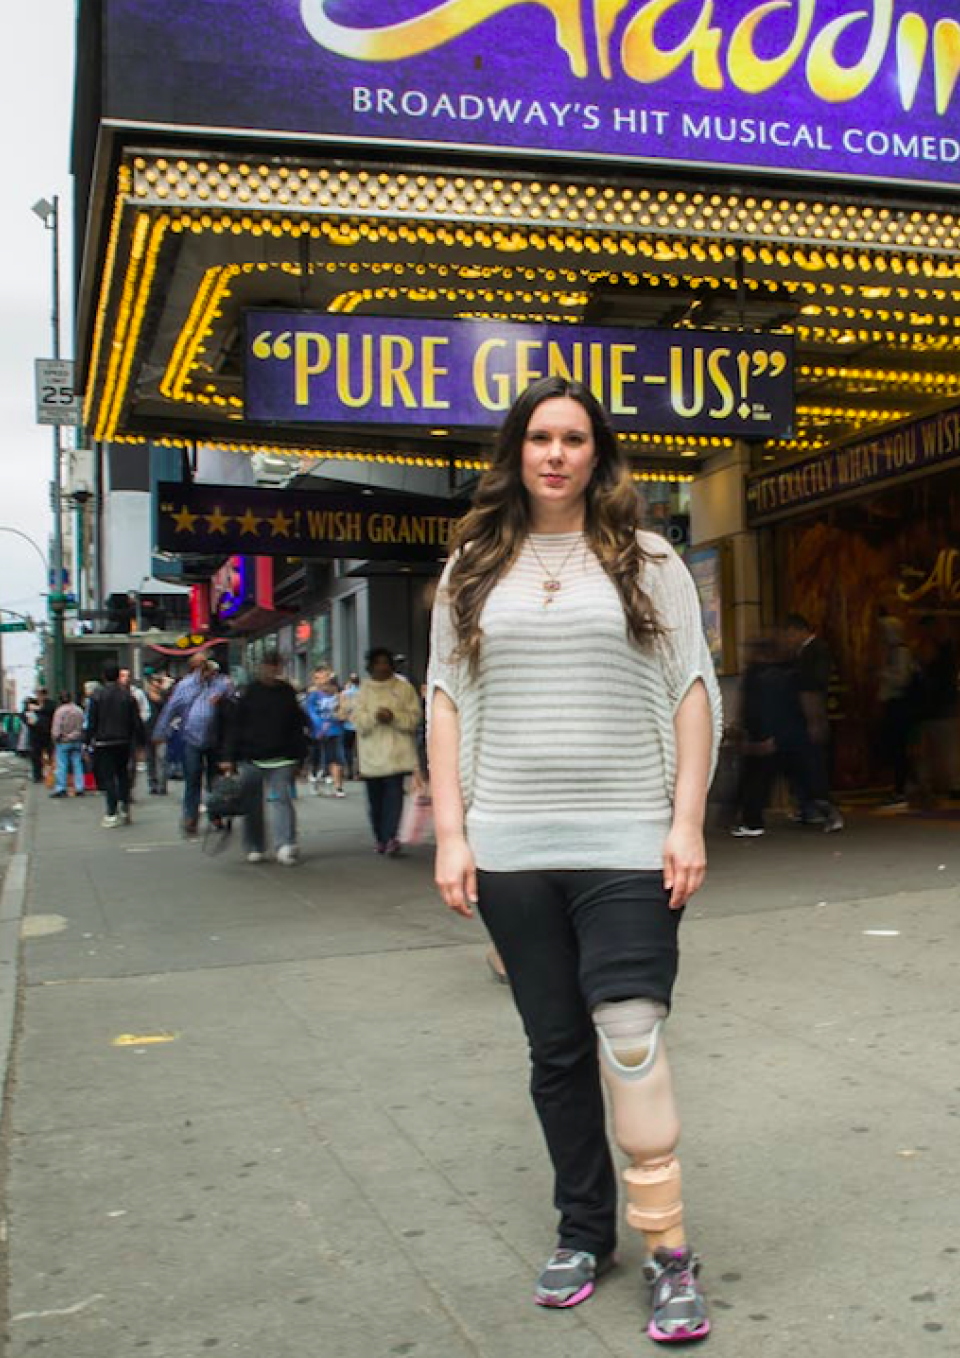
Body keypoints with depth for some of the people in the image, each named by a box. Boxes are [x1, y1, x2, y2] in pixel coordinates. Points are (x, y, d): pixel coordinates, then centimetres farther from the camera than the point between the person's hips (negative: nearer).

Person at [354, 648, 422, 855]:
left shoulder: (404, 688, 6)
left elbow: (414, 716, 0)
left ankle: (390, 837, -19)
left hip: (397, 752, -2)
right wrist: (374, 716, -19)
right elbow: (358, 720, 0)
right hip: (372, 754, 2)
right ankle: (380, 837, 19)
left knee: (394, 794, -14)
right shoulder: (364, 690, 10)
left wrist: (394, 717, -17)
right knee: (375, 798, 6)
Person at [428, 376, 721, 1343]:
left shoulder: (647, 562, 6)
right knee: (556, 1049, 10)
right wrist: (450, 833, 0)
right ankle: (583, 1229, 26)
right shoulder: (472, 571, 10)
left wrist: (687, 822, -6)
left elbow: (695, 691, 3)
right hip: (511, 854, 2)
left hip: (629, 848, -2)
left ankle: (668, 1251, 2)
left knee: (630, 1035, -12)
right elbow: (445, 702, 8)